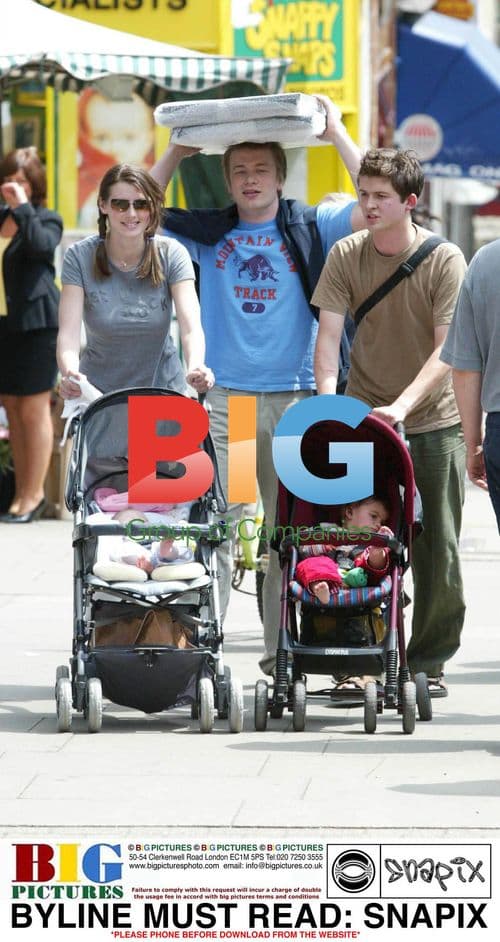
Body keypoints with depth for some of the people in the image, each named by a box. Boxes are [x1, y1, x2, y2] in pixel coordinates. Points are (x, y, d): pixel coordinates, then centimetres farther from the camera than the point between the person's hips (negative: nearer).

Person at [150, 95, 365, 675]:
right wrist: (175, 153, 8)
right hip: (221, 396, 0)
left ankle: (284, 650, 8)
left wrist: (337, 134, -1)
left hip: (291, 398, 0)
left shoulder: (308, 229, 8)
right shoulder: (207, 233, 11)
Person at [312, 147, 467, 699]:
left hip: (432, 420, -1)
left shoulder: (444, 260, -8)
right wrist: (328, 401, -22)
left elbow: (447, 349, -13)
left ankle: (429, 662, 12)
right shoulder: (346, 255, -1)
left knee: (437, 549, 1)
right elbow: (329, 335, -5)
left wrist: (402, 406, -25)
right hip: (363, 419, 1)